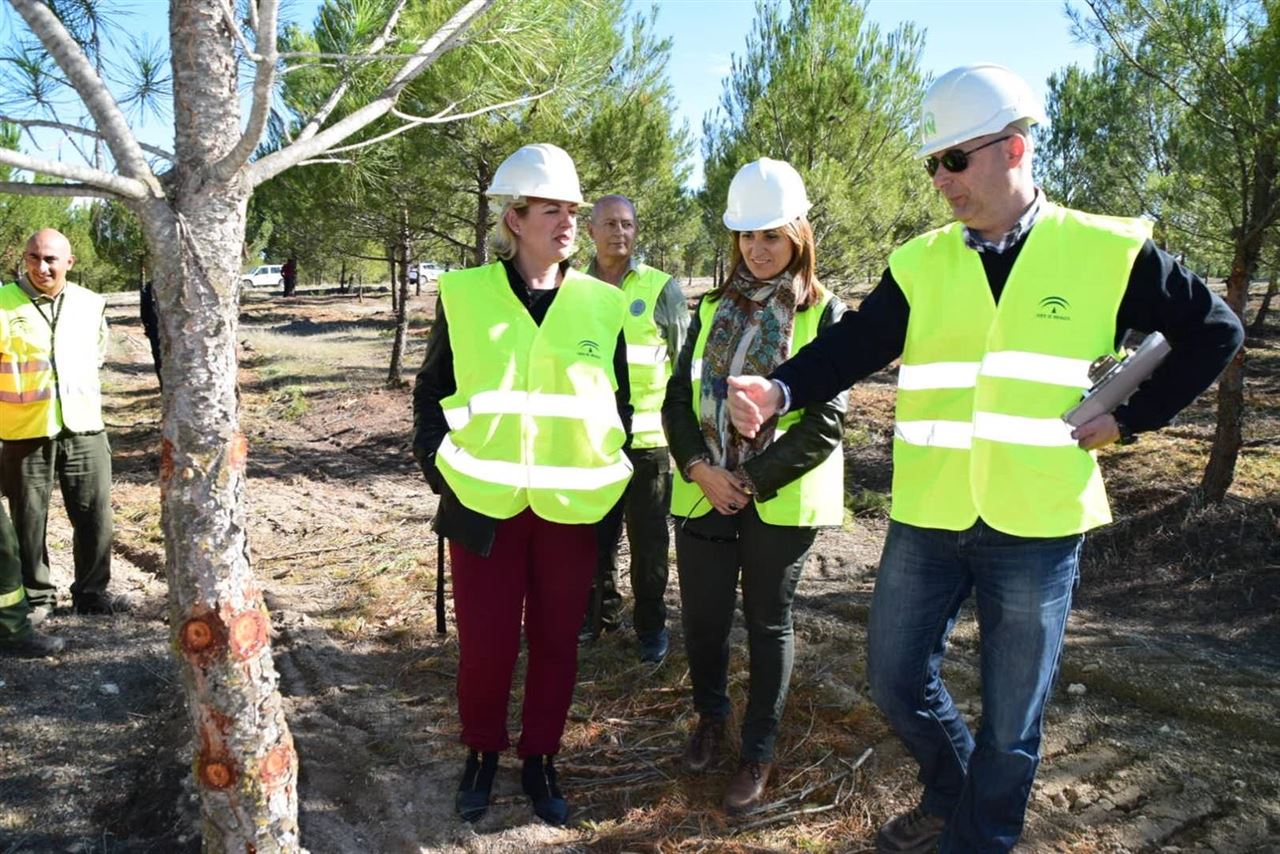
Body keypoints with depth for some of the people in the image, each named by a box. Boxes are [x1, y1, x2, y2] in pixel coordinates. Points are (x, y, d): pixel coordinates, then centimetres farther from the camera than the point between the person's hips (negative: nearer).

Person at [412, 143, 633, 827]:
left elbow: (621, 401, 9)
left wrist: (611, 482, 4)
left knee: (555, 642, 11)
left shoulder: (602, 303, 2)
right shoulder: (464, 296, -2)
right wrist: (441, 468, -3)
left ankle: (540, 760, 32)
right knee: (484, 643, 8)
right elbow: (431, 394, 6)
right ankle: (481, 753, 34)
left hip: (572, 509, 1)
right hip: (484, 506, -1)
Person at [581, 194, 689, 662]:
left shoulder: (661, 288, -2)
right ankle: (601, 612, 33)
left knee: (649, 541, 8)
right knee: (595, 534, 14)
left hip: (647, 436, -3)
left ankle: (651, 625, 25)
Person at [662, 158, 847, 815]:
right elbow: (679, 397, 6)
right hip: (703, 491, 4)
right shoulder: (711, 309, 9)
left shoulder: (823, 314, -4)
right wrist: (698, 467, -11)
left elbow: (825, 422, -10)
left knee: (768, 621, 9)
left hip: (780, 498, -3)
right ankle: (710, 716, 38)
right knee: (702, 615, 11)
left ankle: (758, 753, 27)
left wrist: (751, 480, -15)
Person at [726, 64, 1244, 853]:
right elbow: (852, 347, -6)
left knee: (1010, 723, 10)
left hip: (1037, 526, -2)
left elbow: (1214, 332, 6)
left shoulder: (1109, 252, -3)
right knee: (896, 678, 13)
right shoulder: (919, 263, 3)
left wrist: (1130, 418, -2)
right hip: (928, 518, 3)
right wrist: (779, 389, -24)